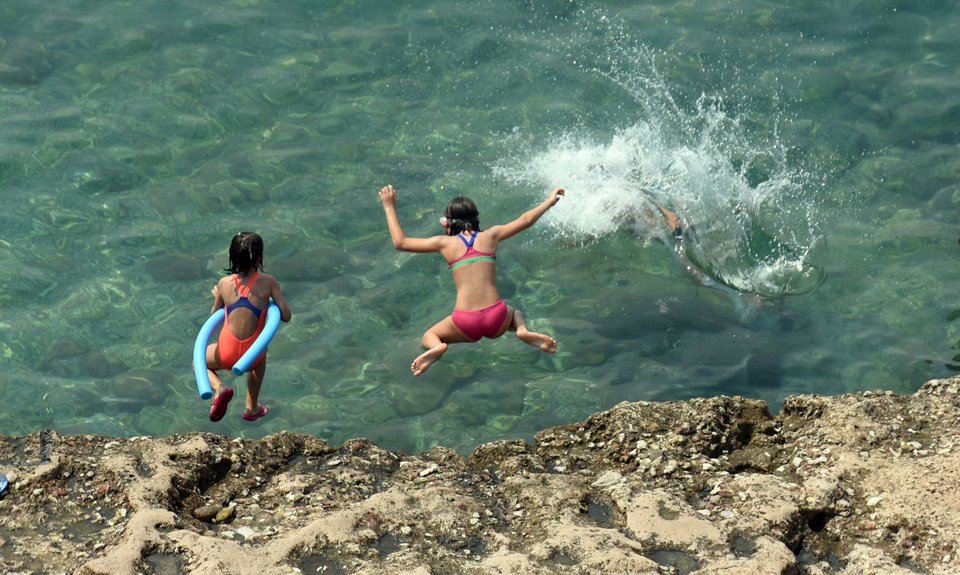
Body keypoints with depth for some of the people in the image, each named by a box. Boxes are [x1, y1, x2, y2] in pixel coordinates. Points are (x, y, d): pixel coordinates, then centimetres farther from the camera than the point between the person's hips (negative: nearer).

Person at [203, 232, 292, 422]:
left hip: (226, 355, -1)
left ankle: (218, 388, 1)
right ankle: (252, 408, 47)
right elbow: (286, 316, -3)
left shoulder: (224, 283, 1)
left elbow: (214, 315, 13)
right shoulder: (269, 282, -6)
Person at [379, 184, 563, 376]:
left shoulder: (445, 243, 5)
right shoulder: (490, 236, 9)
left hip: (465, 323, -2)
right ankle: (523, 331, 1)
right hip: (497, 319, 2)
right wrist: (550, 201, 38)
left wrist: (389, 207, 21)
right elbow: (525, 220, 21)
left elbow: (399, 242, 11)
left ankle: (437, 347, -13)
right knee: (515, 313, 39)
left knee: (427, 338, 25)